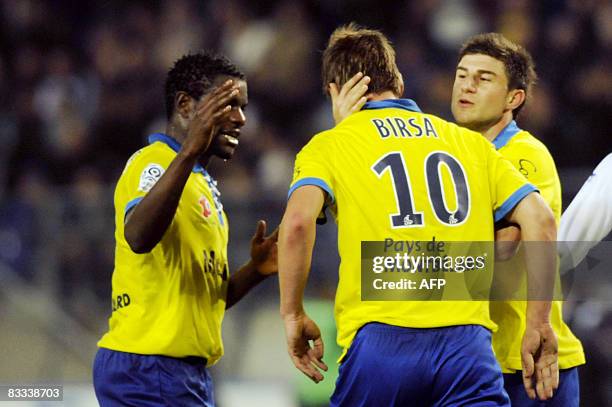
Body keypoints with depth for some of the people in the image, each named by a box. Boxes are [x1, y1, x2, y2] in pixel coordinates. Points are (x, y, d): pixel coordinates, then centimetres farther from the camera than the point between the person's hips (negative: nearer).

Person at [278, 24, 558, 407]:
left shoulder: (329, 145, 11)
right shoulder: (468, 141, 20)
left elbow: (297, 222, -8)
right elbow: (541, 220, 10)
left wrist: (292, 314, 1)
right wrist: (539, 324, 12)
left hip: (380, 336, -2)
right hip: (468, 339, 2)